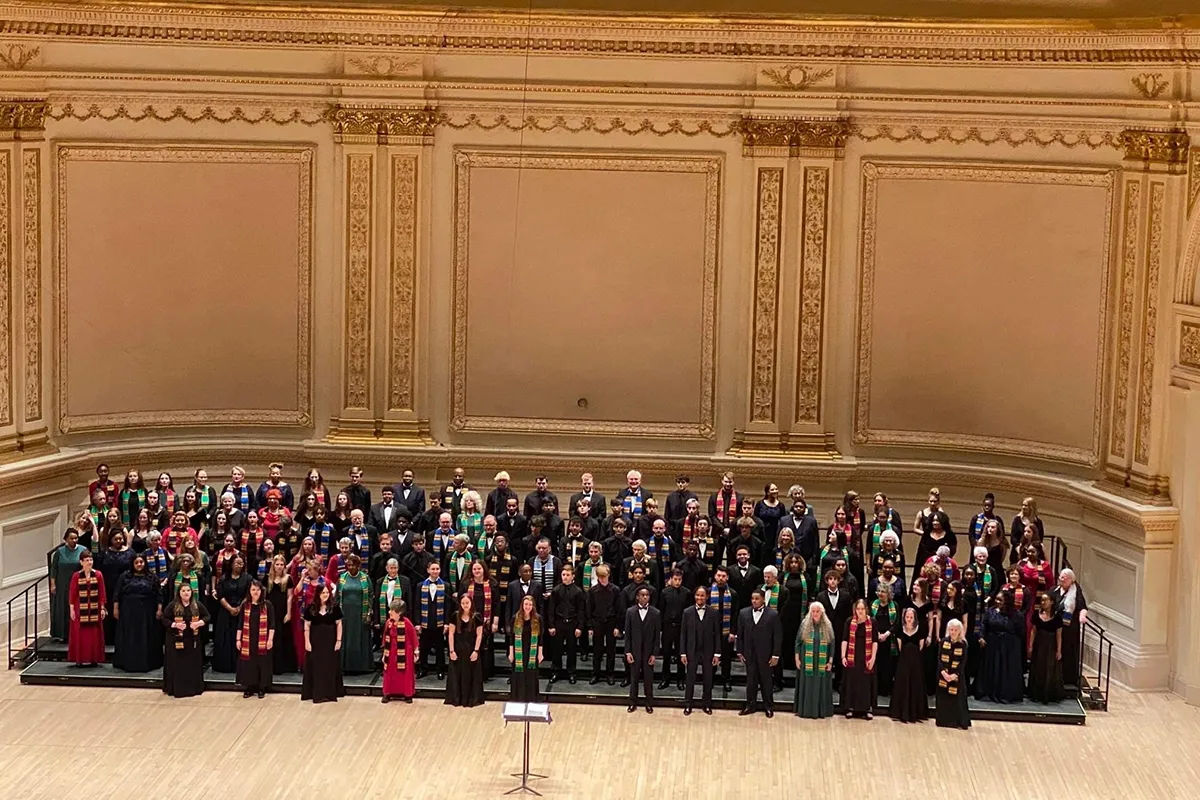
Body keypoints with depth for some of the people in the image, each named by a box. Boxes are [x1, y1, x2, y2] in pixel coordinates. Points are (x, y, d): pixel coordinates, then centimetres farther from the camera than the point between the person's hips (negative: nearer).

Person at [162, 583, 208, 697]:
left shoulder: (197, 605, 1)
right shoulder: (172, 605, -7)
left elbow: (207, 616, 7)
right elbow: (164, 619, -4)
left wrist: (199, 623, -12)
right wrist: (174, 625, -20)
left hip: (193, 640, 3)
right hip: (176, 640, -3)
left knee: (193, 665, 7)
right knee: (177, 665, 0)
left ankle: (193, 688, 18)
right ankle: (176, 689, 8)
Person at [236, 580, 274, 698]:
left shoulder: (267, 605, -2)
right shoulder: (245, 605, 5)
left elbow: (271, 624, -3)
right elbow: (240, 624, 8)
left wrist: (270, 639, -10)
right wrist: (238, 639, 3)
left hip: (262, 641, -2)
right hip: (247, 640, 2)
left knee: (262, 663, 2)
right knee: (248, 663, 4)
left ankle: (262, 688, 11)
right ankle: (249, 688, 15)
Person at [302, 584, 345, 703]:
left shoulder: (335, 607, -3)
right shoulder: (311, 608, -2)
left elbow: (339, 624, 0)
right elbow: (307, 625, 1)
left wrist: (338, 640, -4)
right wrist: (307, 642, -4)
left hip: (330, 641, 0)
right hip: (315, 641, 0)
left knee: (330, 666, 6)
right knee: (315, 666, 4)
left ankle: (330, 693, 15)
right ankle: (317, 693, 12)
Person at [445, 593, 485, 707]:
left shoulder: (476, 617, -3)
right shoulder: (455, 617, -2)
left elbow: (479, 635, -3)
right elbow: (451, 634, -1)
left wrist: (476, 651, -9)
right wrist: (451, 650, -6)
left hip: (471, 650, -1)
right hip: (458, 650, 1)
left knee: (471, 675, 5)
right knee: (456, 674, 5)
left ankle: (470, 699, 14)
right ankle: (456, 699, 14)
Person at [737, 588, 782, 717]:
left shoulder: (773, 615, -6)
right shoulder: (744, 613, 3)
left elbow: (778, 636, -5)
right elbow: (740, 634, 7)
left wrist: (775, 655, -8)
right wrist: (740, 652, 4)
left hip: (765, 655, -2)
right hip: (749, 654, 3)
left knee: (766, 681, 7)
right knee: (750, 681, 8)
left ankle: (769, 707, 17)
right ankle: (750, 705, 17)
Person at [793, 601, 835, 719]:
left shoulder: (827, 626, 0)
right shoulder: (804, 624, 0)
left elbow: (832, 644, 2)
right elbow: (797, 642, 2)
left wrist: (830, 662, -3)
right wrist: (797, 659, -3)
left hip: (822, 663, 0)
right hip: (807, 662, 0)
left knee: (821, 686, 4)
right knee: (807, 686, 4)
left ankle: (820, 711, 12)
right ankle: (805, 710, 11)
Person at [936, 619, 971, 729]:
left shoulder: (963, 644, -5)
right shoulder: (944, 642, 1)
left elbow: (963, 662, -7)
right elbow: (939, 658, -2)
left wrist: (955, 674, -18)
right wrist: (943, 672, -16)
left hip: (957, 675, -2)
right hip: (943, 674, 2)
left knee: (957, 698, -4)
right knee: (943, 698, 4)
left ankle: (958, 721, 2)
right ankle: (944, 720, 11)